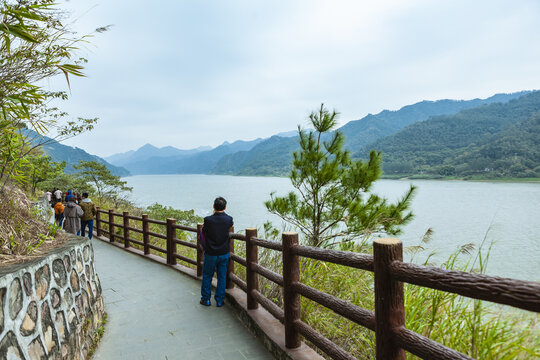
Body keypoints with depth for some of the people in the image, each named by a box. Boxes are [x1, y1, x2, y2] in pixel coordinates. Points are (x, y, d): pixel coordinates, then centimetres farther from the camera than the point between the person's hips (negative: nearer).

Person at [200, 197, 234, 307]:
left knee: (207, 276, 17)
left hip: (211, 253, -2)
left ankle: (206, 299, 25)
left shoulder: (208, 220, -18)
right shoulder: (229, 219, -11)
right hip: (224, 253, 2)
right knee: (222, 277, 13)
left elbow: (203, 231, -2)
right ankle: (220, 301, 20)